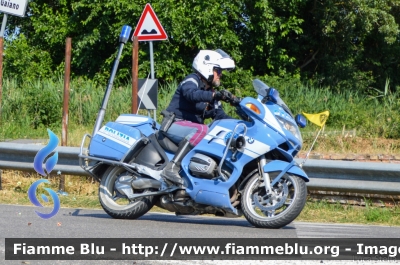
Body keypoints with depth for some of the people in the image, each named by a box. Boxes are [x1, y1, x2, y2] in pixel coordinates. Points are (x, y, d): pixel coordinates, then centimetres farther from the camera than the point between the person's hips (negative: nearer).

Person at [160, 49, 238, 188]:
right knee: (202, 129, -37)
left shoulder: (211, 93, 19)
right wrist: (215, 95, -44)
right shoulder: (192, 80, -6)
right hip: (175, 124, -9)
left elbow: (220, 116, 13)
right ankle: (171, 168, -46)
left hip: (193, 128, 9)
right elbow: (191, 94, -30)